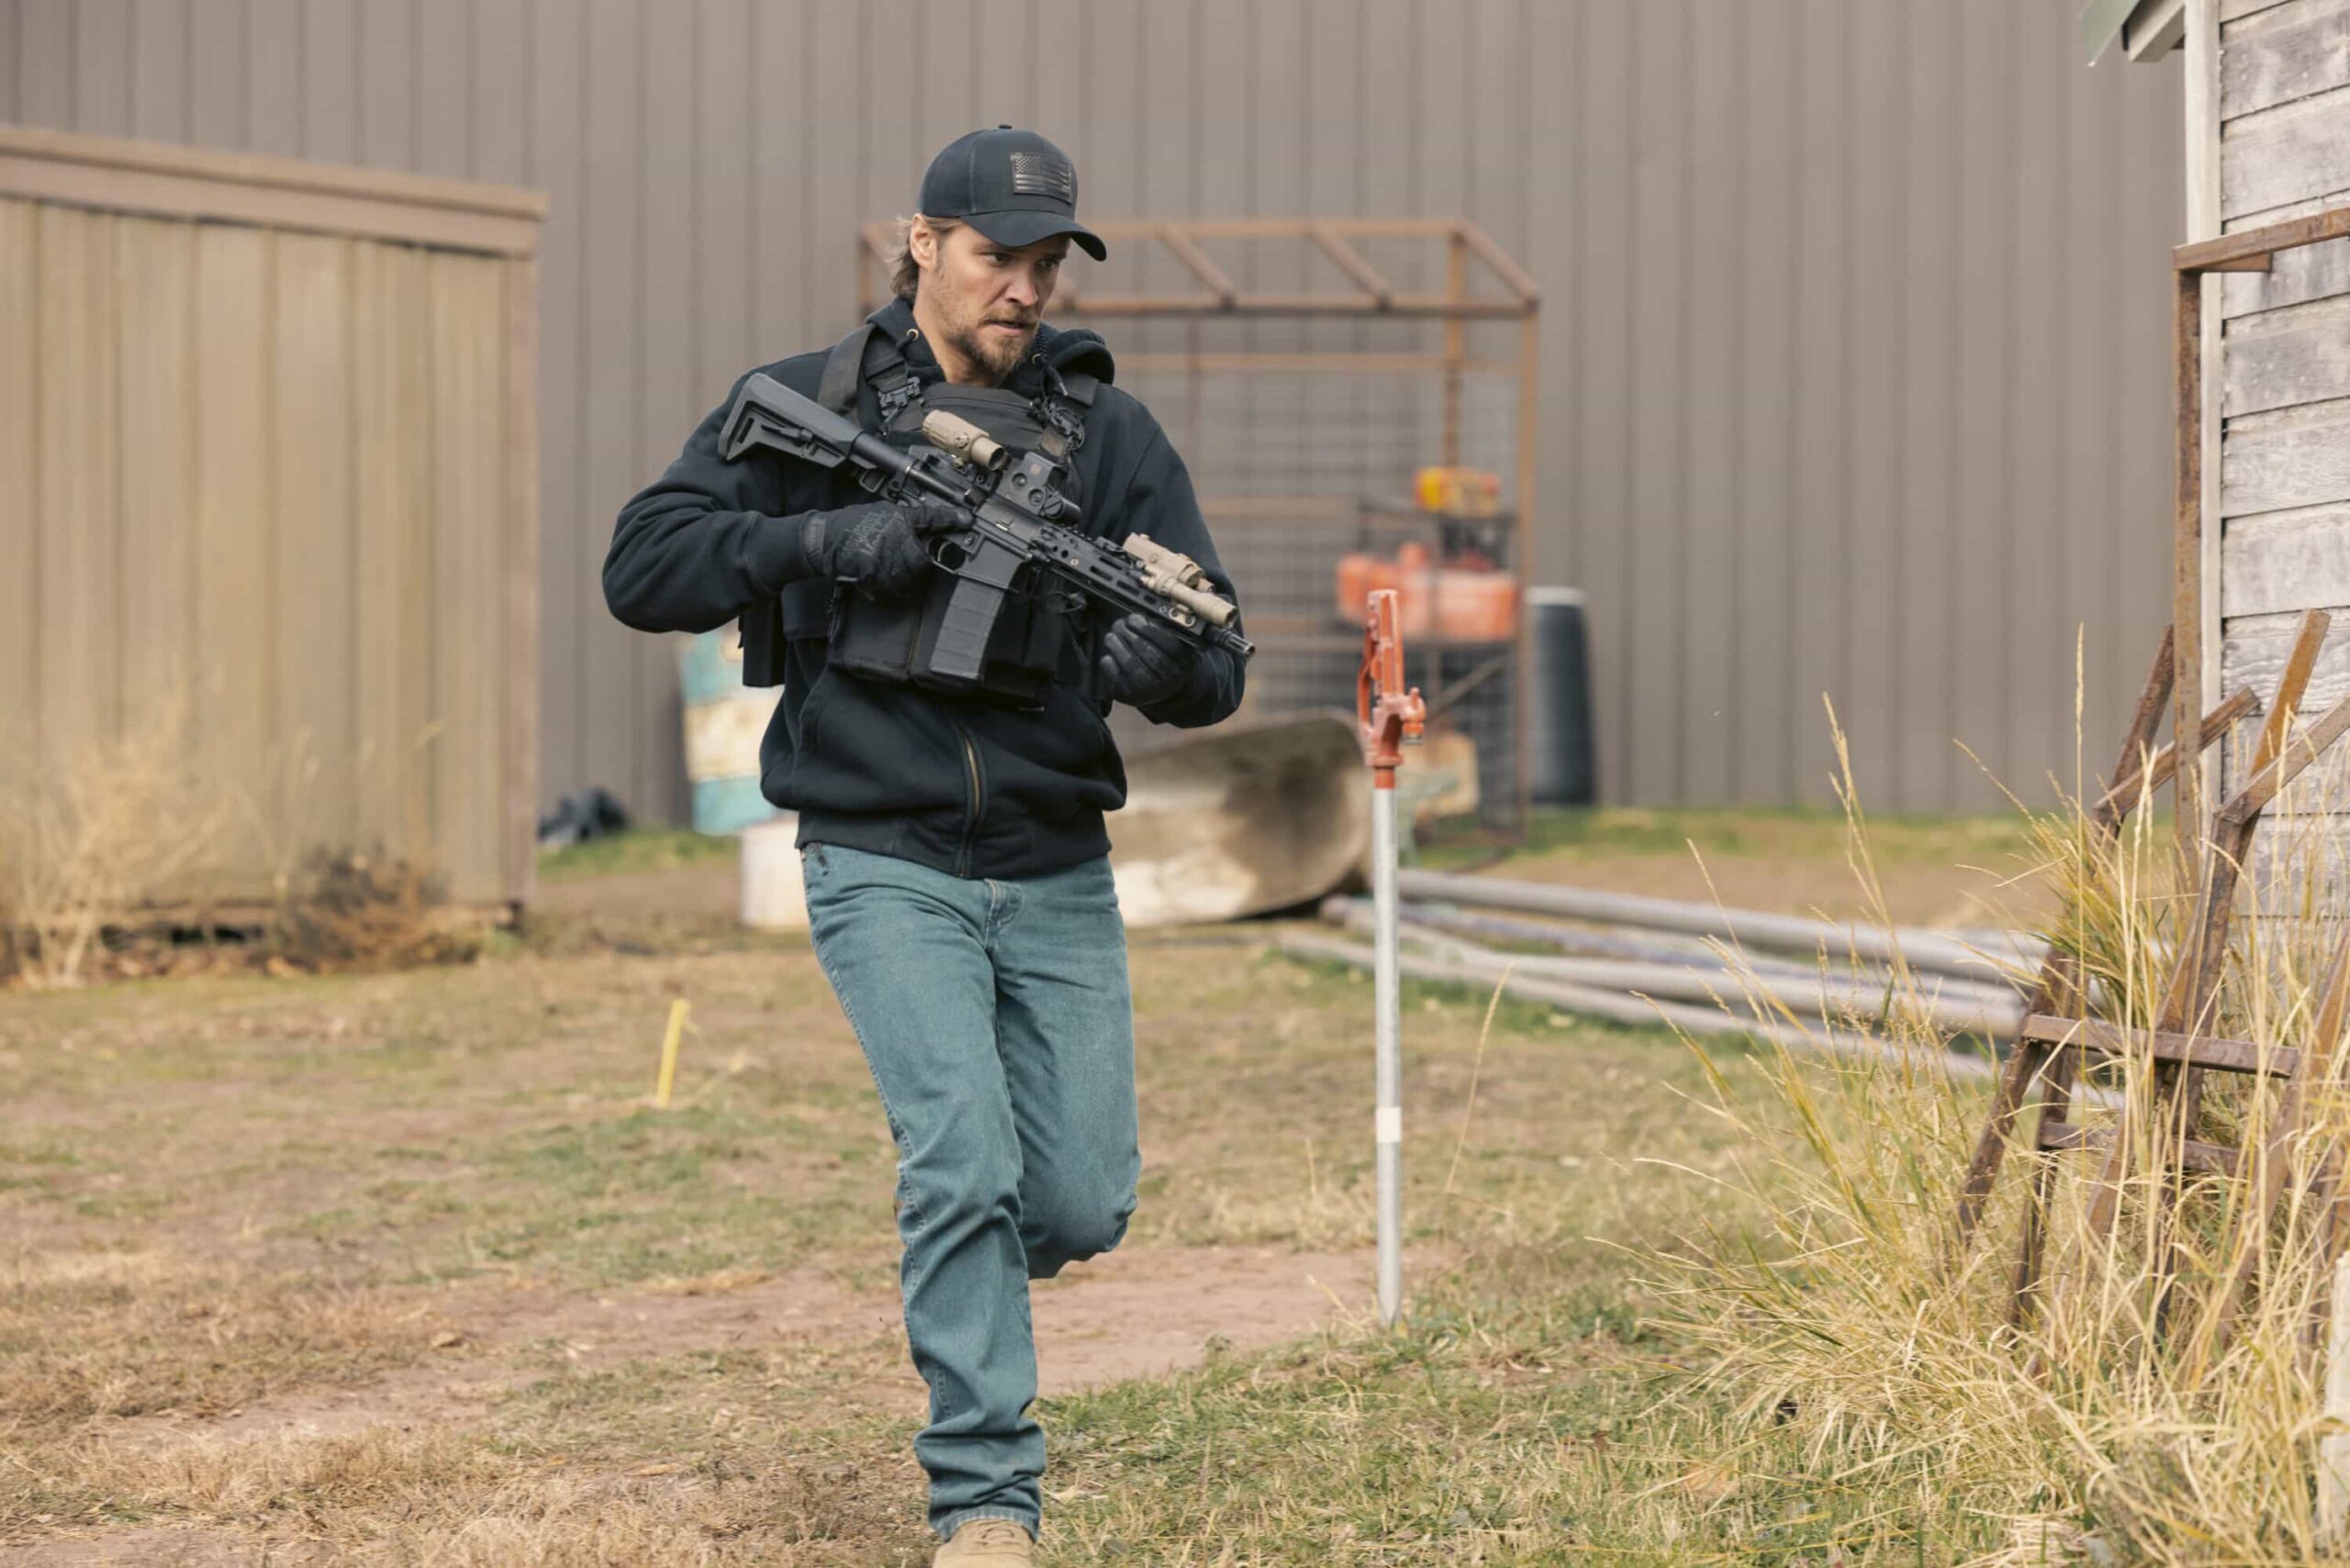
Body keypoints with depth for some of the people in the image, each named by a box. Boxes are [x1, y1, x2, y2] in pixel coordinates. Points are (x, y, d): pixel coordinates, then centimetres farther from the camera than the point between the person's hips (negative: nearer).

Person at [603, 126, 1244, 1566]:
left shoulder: (1108, 430, 3)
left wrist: (1170, 666, -24)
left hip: (1058, 876, 3)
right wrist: (823, 540, -21)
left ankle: (960, 1266, 39)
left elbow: (1220, 662, 1)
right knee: (966, 1163, -17)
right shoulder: (804, 406, 0)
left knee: (1083, 1204, 4)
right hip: (886, 865, -3)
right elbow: (645, 568, -6)